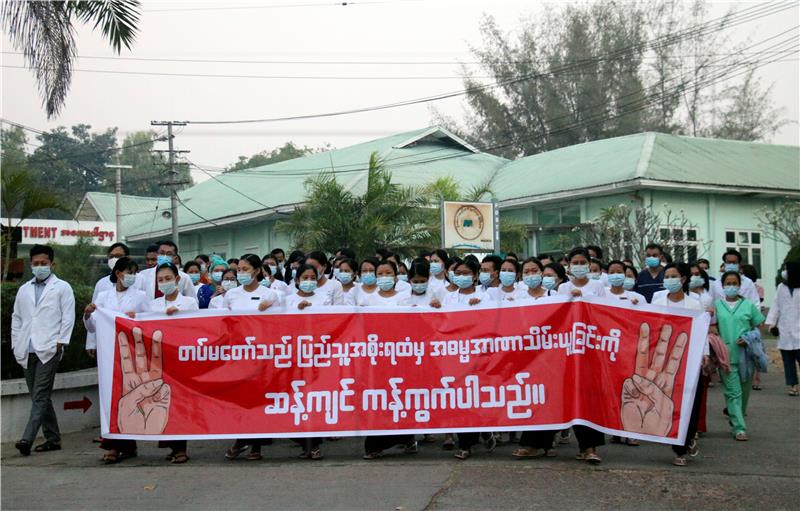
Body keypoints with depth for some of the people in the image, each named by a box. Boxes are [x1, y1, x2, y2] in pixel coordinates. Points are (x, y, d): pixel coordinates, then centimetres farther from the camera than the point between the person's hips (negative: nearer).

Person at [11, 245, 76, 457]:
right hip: (27, 351, 6)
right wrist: (15, 344, 12)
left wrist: (61, 342, -9)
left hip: (49, 349, -6)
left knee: (40, 396, -11)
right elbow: (16, 318, 20)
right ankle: (52, 438, 15)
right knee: (39, 397, 8)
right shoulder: (24, 290, 19)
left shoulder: (62, 288, 4)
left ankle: (27, 438, -19)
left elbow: (68, 317, -1)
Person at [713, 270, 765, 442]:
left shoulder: (748, 305, 6)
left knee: (744, 390, 10)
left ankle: (736, 418, 30)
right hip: (726, 355, -1)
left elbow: (759, 326, 7)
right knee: (732, 392, -4)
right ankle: (739, 428, -3)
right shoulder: (716, 305, 5)